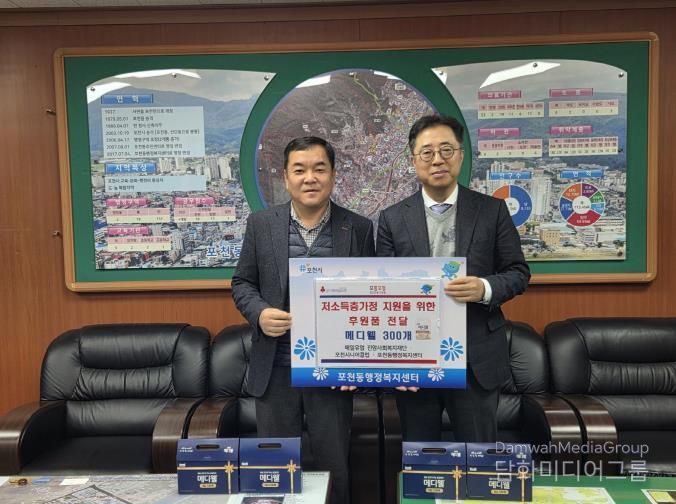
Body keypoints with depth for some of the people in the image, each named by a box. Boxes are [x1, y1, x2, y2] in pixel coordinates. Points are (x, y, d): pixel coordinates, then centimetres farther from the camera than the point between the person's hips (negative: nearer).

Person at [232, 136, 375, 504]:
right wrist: (259, 313, -15)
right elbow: (242, 283, 6)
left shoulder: (359, 229, -2)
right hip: (275, 369, 1)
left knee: (334, 465, 13)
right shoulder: (260, 224, 1)